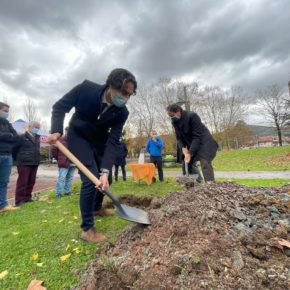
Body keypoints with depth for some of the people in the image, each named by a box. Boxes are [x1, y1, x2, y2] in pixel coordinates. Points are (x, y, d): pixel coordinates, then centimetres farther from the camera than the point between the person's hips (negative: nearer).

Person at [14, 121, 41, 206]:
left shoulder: (37, 138, 13)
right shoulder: (22, 137, -7)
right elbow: (15, 149, -4)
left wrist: (37, 159, 11)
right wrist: (19, 159, 5)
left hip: (34, 163, 6)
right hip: (24, 163, -6)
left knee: (31, 181, 10)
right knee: (22, 182, -1)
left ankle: (27, 197, 21)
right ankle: (19, 200, 8)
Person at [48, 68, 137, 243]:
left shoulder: (121, 112, -21)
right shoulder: (86, 88, -26)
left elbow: (113, 142, -24)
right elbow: (60, 107, -13)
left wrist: (105, 171, -33)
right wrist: (56, 130, -28)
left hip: (100, 141, 4)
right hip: (79, 137, -4)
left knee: (105, 178, 12)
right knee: (90, 179, -16)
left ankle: (97, 208, 41)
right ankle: (87, 228, 1)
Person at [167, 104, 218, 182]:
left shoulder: (192, 116, -23)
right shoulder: (175, 122, -3)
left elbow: (197, 136, -25)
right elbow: (179, 138, 1)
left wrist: (190, 153, -28)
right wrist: (183, 147, -19)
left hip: (203, 142, -7)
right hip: (191, 145, 7)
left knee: (205, 164, -21)